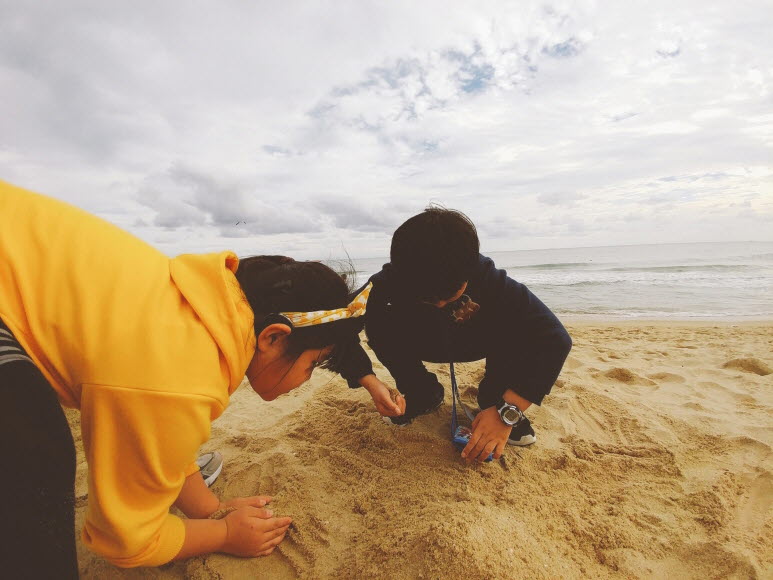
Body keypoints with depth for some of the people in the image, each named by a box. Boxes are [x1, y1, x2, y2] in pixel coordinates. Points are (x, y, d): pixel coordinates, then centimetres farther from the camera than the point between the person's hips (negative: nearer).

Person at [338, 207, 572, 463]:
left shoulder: (491, 279, -36)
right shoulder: (389, 282, -34)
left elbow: (555, 339, -38)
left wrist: (507, 411, -46)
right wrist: (370, 383, -44)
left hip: (478, 344, -1)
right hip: (423, 344, 2)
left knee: (517, 328, -33)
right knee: (378, 327, -29)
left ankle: (496, 400, -4)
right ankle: (423, 394, -1)